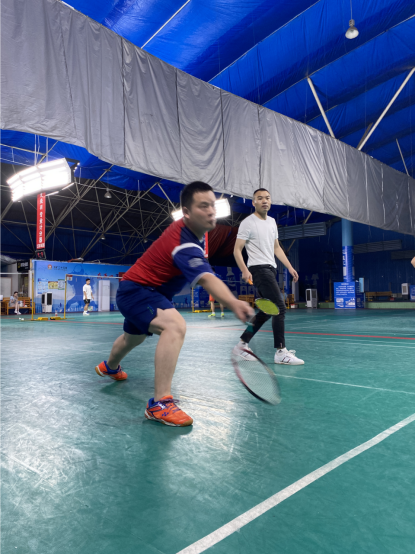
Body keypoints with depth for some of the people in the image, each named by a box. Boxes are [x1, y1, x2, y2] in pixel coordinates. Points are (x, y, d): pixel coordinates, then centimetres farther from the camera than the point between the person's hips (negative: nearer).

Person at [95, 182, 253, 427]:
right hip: (136, 290, -10)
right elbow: (206, 279, -51)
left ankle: (110, 367, 67)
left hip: (137, 290, 10)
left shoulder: (190, 228, -6)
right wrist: (234, 304, -68)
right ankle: (160, 403, -35)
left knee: (134, 337, 35)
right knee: (175, 325, -37)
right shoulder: (184, 244, -35)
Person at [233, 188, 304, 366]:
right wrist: (245, 271, -23)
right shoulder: (248, 223, -6)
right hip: (259, 269, -9)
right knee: (280, 308, -15)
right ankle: (281, 352, -9)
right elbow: (237, 250, -9)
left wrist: (290, 267, 14)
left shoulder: (272, 222, 17)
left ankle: (242, 344, 20)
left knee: (265, 312, 10)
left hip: (271, 269, 9)